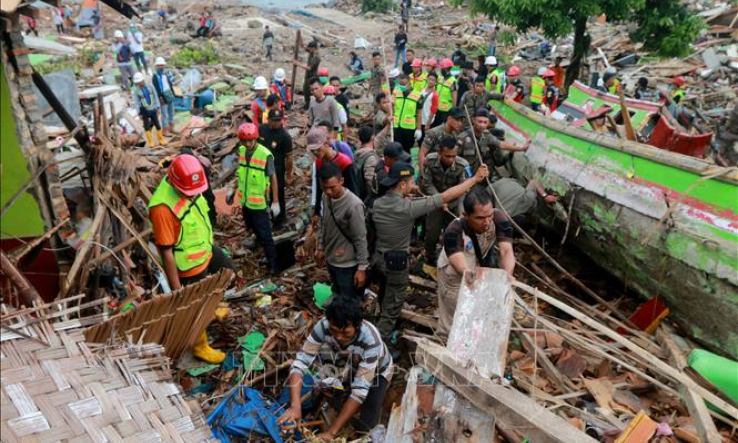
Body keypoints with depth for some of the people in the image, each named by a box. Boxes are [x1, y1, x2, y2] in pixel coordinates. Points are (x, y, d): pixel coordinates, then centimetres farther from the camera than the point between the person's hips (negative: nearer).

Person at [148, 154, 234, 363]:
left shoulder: (188, 186, -12)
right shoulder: (163, 207, -37)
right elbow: (166, 252, -30)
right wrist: (176, 288, -22)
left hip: (206, 249, 8)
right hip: (189, 264, -8)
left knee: (228, 270, 30)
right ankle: (201, 347, 40)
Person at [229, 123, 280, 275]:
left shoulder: (266, 155, -20)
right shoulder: (241, 150, -1)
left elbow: (273, 178, -14)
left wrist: (275, 202, -13)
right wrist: (233, 191, 16)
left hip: (259, 202, -6)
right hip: (245, 199, 6)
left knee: (265, 234, 0)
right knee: (252, 227, 25)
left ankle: (272, 264, 11)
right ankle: (259, 242, 51)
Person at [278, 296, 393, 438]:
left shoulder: (371, 340, -42)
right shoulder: (323, 326, -34)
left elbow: (360, 388, -40)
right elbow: (301, 361, -34)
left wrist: (331, 432, -41)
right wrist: (295, 405, -49)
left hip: (378, 371, -4)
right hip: (351, 366, 4)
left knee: (363, 424, -15)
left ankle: (376, 398, 12)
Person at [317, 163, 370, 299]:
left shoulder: (353, 205, -27)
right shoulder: (326, 197, -5)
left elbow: (360, 239, -20)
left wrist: (362, 267, -16)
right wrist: (320, 247, 16)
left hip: (347, 264, -7)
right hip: (331, 259, 7)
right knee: (338, 297, 24)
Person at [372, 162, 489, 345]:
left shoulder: (377, 203, -9)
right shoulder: (408, 207, -28)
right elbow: (446, 197, -26)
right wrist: (475, 178, -20)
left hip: (378, 257, 7)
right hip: (397, 263, -7)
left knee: (385, 298, 30)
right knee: (392, 307, 8)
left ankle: (383, 333, 53)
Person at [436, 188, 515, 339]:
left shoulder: (499, 219, -32)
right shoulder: (454, 232, -41)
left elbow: (507, 251, -42)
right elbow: (459, 263, -55)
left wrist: (507, 275, -63)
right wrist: (466, 272, -79)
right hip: (455, 275, -4)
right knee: (453, 320, 9)